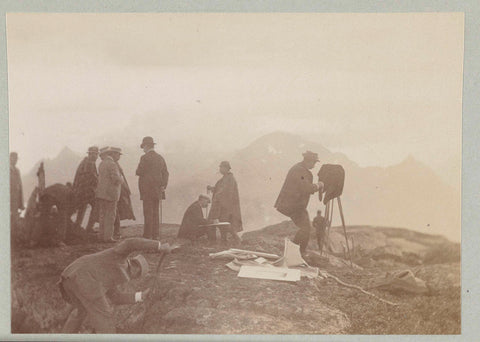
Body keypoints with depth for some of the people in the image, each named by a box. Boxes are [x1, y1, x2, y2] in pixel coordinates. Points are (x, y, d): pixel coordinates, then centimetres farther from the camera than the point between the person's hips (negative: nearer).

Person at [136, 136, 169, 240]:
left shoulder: (145, 158, -9)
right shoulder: (160, 158, 11)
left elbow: (139, 172, -11)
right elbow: (165, 173, 7)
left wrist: (138, 170, 11)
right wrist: (163, 186, 3)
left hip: (147, 189, -6)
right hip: (158, 189, 6)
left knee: (148, 212, -4)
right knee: (155, 212, 11)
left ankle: (147, 235, -4)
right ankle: (156, 235, 11)